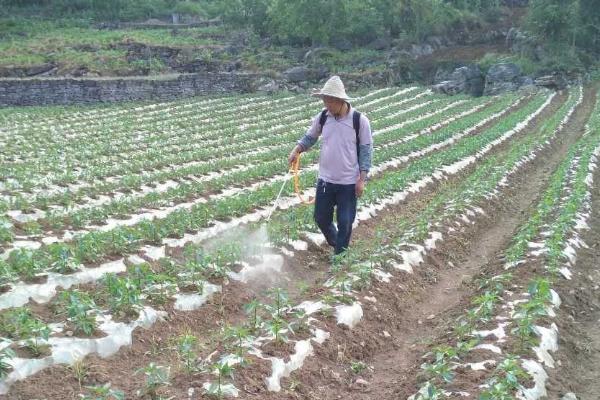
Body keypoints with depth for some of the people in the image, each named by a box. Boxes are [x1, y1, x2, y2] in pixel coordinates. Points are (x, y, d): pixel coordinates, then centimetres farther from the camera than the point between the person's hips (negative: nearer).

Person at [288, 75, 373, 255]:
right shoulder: (322, 117, -3)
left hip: (349, 183, -4)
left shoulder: (360, 120, -14)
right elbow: (310, 137, 11)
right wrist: (297, 150, -8)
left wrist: (362, 179, -10)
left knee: (345, 222, 5)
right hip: (325, 180, 4)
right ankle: (335, 243, 42)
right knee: (321, 218, 14)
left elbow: (366, 150, -8)